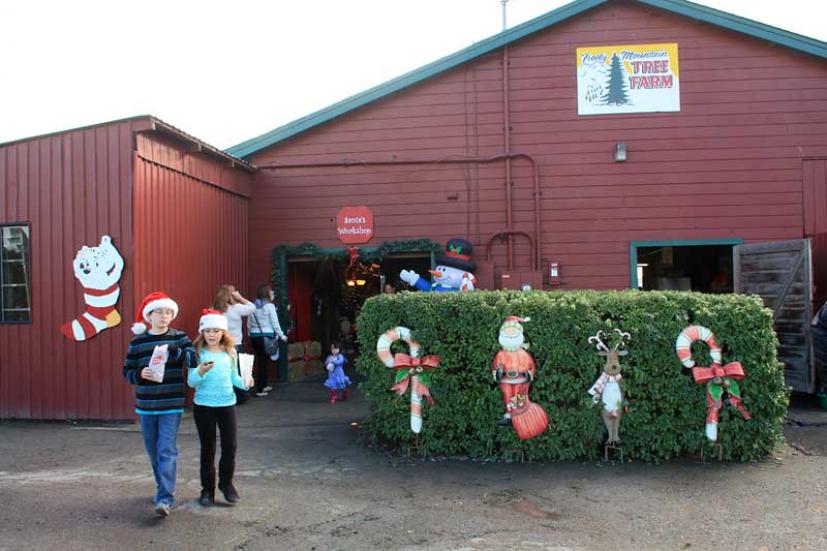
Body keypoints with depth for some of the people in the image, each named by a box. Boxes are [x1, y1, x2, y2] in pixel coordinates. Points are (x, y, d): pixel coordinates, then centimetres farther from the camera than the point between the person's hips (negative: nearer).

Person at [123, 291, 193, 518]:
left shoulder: (179, 338, -1)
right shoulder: (138, 342, 3)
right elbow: (127, 371, 7)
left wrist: (174, 351, -27)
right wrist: (140, 374, -14)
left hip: (171, 405, -3)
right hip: (146, 405, 3)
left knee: (167, 451, -10)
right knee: (153, 451, 14)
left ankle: (165, 498, -9)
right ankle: (163, 488, 33)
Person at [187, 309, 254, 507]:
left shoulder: (230, 352, 4)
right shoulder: (197, 353, -5)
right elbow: (191, 382, -9)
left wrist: (244, 383, -8)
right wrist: (201, 372, -28)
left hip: (227, 404, 2)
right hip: (203, 406, -2)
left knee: (230, 445, 3)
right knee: (208, 448, 6)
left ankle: (226, 483, 23)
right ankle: (207, 489, 19)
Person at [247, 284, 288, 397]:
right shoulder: (269, 306, -9)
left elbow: (249, 324, 9)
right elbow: (275, 323, -7)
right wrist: (281, 335, 3)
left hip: (254, 336, 6)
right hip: (266, 336, -6)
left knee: (260, 361, 17)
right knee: (263, 362, 0)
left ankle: (263, 385, 29)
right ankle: (259, 390, 0)